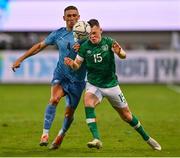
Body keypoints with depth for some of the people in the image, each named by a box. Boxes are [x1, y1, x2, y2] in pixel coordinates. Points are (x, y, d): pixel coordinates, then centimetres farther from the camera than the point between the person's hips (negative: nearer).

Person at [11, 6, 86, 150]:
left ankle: (61, 136, 31)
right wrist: (20, 59, 13)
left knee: (69, 113, 4)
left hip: (77, 79, -1)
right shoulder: (58, 34, 4)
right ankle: (45, 134, -26)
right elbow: (40, 46, 14)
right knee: (54, 99, -27)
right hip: (61, 74, 1)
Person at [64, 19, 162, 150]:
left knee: (126, 115, 8)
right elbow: (77, 65, -2)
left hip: (111, 84, 0)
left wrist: (119, 52, -46)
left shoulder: (108, 42, -11)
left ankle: (147, 138, 30)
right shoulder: (85, 47, -8)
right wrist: (71, 63, -25)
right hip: (93, 85, 0)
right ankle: (97, 139, -37)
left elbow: (124, 56, -23)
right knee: (88, 102, -32)